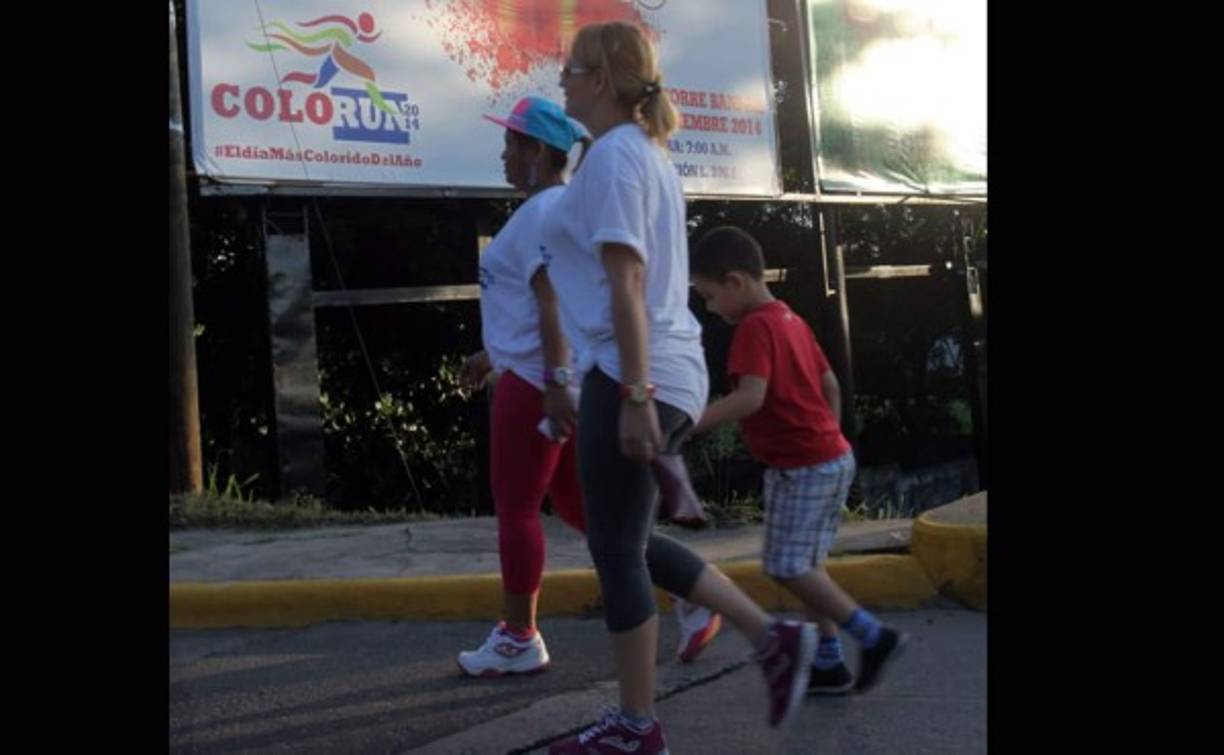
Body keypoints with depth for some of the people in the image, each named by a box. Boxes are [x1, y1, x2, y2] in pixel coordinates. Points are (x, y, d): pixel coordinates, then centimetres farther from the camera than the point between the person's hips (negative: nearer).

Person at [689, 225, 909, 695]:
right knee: (804, 566, 12)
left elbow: (750, 398, -28)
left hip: (801, 467, -10)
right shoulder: (790, 320, 14)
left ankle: (875, 637, -3)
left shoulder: (755, 326, -15)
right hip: (831, 458, 10)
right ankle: (829, 664, 14)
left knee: (787, 567, -5)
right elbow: (830, 385, 20)